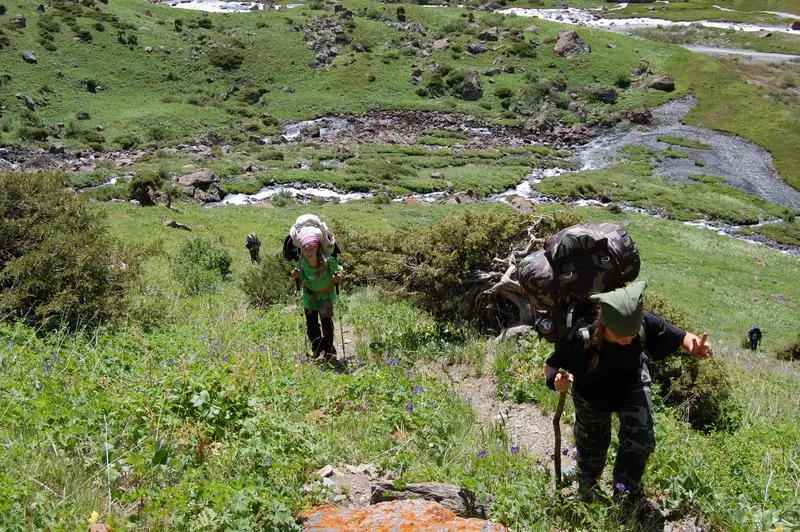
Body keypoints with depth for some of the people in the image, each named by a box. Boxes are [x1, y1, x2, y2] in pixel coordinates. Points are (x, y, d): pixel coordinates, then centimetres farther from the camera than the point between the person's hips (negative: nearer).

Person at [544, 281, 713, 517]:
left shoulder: (644, 323, -36)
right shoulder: (581, 336, -42)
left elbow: (679, 337, -22)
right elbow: (551, 366, -29)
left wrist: (695, 346, -46)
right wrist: (556, 381, -53)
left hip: (632, 384, 1)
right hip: (592, 392, -1)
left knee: (641, 437, -13)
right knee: (592, 446, 17)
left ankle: (627, 489, 17)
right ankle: (588, 489, 51)